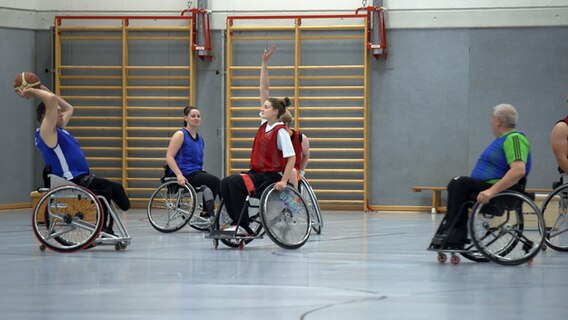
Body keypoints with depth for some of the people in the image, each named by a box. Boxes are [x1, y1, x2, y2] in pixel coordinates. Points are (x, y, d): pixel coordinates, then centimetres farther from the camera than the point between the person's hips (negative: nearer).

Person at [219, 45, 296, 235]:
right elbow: (264, 89, 7)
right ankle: (236, 222, -10)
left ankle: (243, 226, -21)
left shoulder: (280, 131, -14)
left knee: (235, 183, -26)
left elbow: (292, 158, -16)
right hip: (257, 172, 8)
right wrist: (264, 63, 5)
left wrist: (283, 181, -23)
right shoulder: (265, 124, 7)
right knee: (225, 183, -11)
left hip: (271, 176, -8)